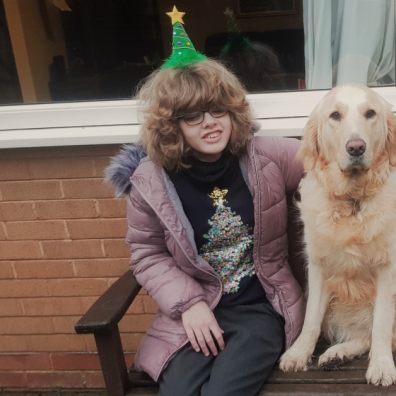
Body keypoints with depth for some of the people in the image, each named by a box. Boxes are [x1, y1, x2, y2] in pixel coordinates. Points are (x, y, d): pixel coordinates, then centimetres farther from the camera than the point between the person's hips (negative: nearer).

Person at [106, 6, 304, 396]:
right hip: (195, 312, 1)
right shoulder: (150, 181, -7)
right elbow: (148, 255, 2)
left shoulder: (267, 157, -6)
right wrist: (188, 303, -9)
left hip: (259, 308, 0)